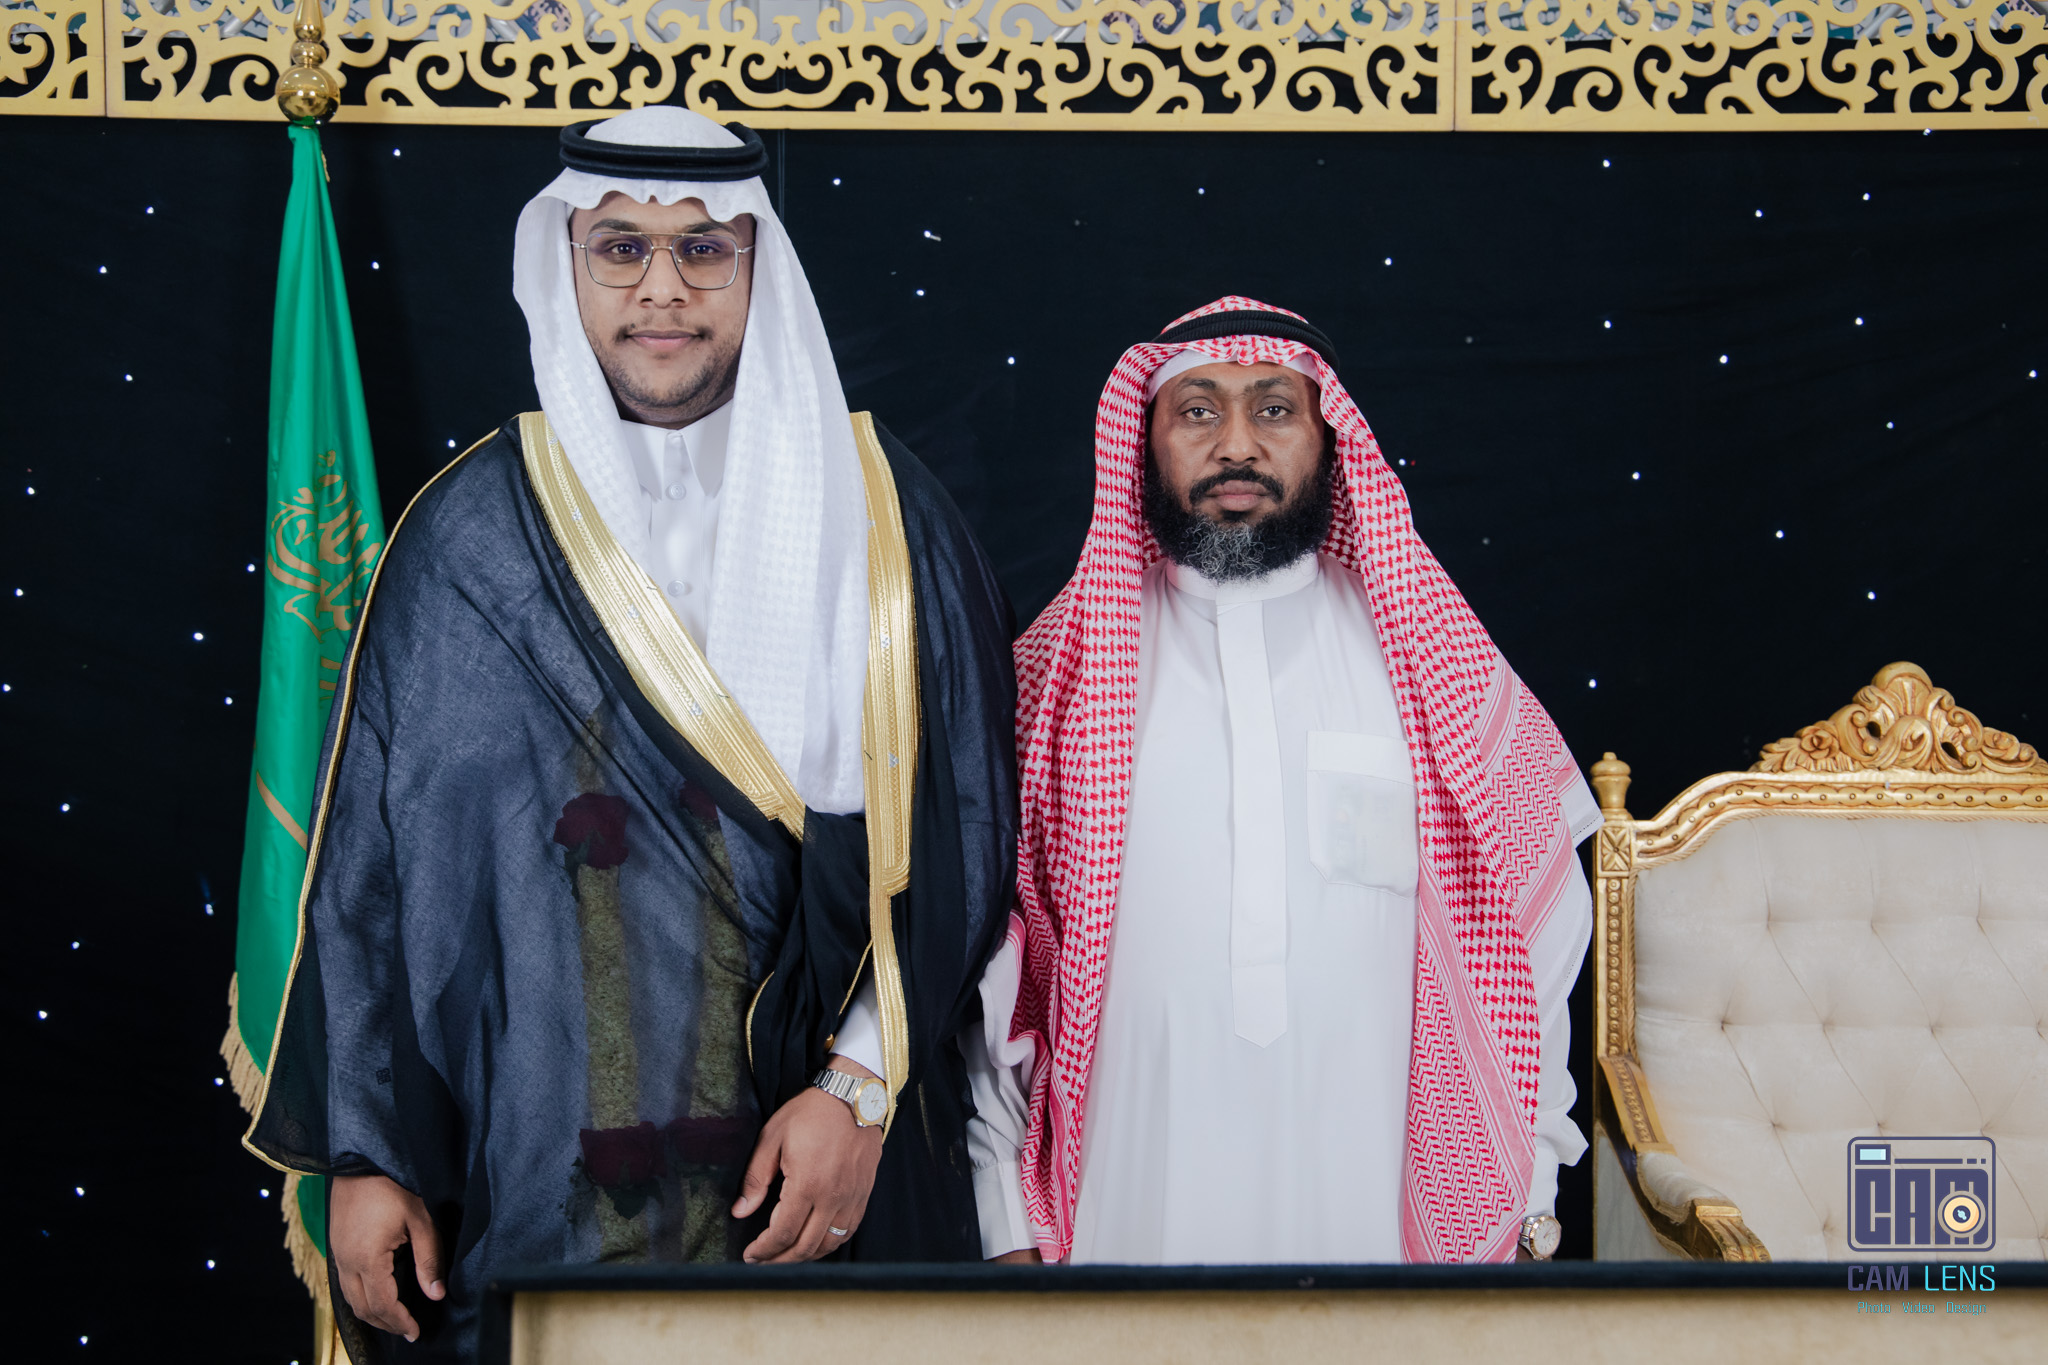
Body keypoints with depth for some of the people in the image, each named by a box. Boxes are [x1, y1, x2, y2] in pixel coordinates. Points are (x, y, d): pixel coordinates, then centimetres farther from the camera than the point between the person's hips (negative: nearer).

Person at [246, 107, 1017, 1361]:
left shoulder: (879, 516, 2)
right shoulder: (474, 531, 3)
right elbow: (373, 847, 4)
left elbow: (959, 831, -2)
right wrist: (364, 1153, 0)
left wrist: (862, 1083, -12)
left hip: (815, 1168, 0)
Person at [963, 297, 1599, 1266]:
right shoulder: (1059, 672, 2)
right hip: (1127, 1214, 0)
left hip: (1385, 1219, 1)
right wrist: (1009, 1225, 0)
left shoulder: (1434, 662, 3)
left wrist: (1523, 1203, 3)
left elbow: (1535, 941, 6)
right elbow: (986, 962, 3)